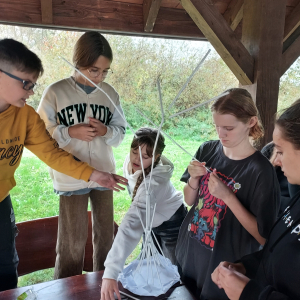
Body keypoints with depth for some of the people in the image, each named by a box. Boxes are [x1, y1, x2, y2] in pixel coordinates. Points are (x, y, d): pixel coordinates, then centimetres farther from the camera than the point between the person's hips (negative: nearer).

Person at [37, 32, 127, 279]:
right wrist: (70, 132, -21)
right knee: (73, 240, 7)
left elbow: (121, 132, 6)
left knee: (106, 234, 15)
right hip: (71, 177, -3)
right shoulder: (55, 92, -8)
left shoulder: (110, 93, 1)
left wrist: (105, 131, -15)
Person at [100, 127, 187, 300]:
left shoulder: (154, 181, -42)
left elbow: (132, 224, -52)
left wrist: (111, 272, -57)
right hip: (151, 221, 7)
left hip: (172, 224, -7)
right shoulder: (130, 162, -20)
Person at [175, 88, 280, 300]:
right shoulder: (207, 150, -7)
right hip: (189, 255, 5)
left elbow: (264, 237, -17)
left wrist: (228, 196, -26)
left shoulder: (261, 170, -21)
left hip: (225, 268, -4)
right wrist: (194, 179, -16)